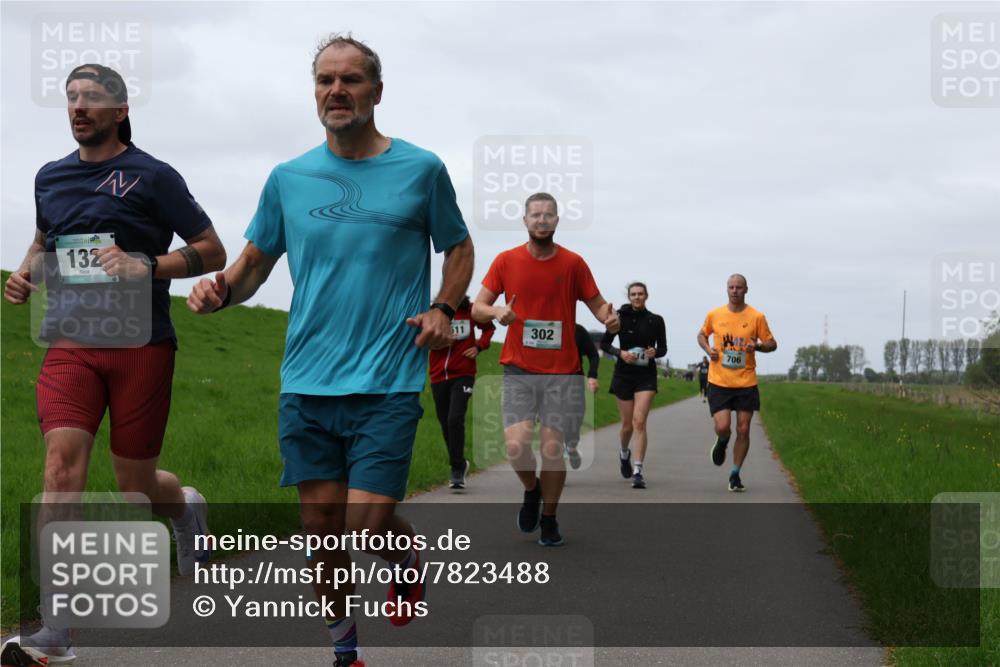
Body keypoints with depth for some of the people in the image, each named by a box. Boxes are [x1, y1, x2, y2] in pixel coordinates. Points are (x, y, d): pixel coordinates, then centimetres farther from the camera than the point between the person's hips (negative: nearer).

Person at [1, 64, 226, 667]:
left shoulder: (152, 177, -1)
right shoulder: (50, 178, 14)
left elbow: (212, 253, 1)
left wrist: (146, 266, -14)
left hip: (140, 346, -3)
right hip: (70, 344, 3)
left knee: (135, 482, 4)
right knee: (63, 465, -15)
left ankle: (187, 507, 44)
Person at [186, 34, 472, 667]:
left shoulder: (421, 169, 2)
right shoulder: (289, 178, 7)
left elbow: (460, 248, 14)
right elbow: (254, 263, 15)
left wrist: (442, 309, -4)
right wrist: (220, 289, -7)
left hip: (387, 382, -3)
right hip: (305, 382, 3)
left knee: (368, 522, -10)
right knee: (322, 525, 6)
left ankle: (407, 558, 26)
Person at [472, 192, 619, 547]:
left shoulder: (573, 263, 1)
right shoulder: (506, 261, 1)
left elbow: (597, 304, 5)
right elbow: (477, 307, 2)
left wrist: (609, 317, -18)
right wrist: (497, 311, -20)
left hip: (562, 372, 0)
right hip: (519, 370, 0)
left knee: (552, 449, -2)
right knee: (516, 445, -14)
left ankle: (549, 518, 20)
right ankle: (531, 491, 19)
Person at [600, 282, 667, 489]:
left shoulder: (656, 320, 1)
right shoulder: (620, 317, -1)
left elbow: (663, 348, 10)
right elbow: (604, 344, 3)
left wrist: (655, 352, -13)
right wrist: (620, 353, -14)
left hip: (646, 375, -1)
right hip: (624, 373, 1)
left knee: (639, 421, -16)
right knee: (627, 425, 8)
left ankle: (637, 471, -16)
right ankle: (624, 453, 42)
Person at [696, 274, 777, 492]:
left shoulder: (757, 317, -2)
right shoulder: (714, 315, 2)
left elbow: (772, 344, 6)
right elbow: (702, 335, 20)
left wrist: (757, 346, -16)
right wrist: (708, 349, -1)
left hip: (746, 382, 0)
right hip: (719, 382, 0)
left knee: (743, 430, 2)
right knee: (722, 427, -13)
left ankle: (735, 474, 18)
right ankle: (722, 442, 25)